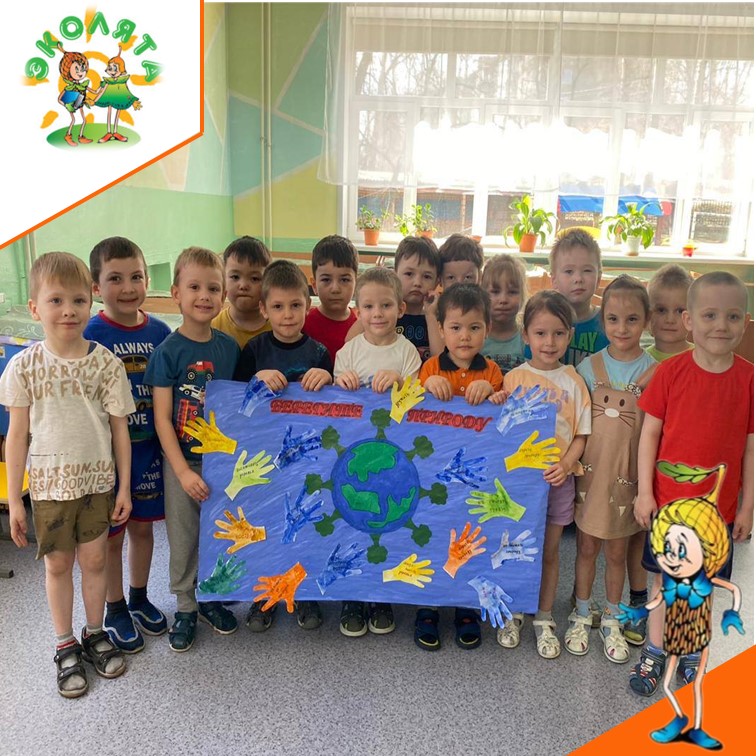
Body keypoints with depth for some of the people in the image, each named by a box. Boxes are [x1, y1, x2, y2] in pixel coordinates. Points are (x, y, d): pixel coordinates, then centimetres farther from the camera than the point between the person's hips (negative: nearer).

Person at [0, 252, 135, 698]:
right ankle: (66, 647, 30)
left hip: (97, 481, 0)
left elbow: (120, 429, -3)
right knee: (57, 564, 12)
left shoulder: (106, 362, -8)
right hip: (49, 482, 0)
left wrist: (124, 487, -2)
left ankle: (95, 635, 33)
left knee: (94, 560, 11)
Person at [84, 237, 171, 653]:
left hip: (150, 448, 3)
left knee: (143, 525, 18)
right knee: (111, 533, 11)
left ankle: (139, 598, 38)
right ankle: (115, 609, 31)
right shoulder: (90, 335, -13)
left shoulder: (159, 331, -2)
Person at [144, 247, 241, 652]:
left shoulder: (229, 347, 0)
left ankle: (211, 597, 35)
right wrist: (183, 471, -16)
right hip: (182, 461, -3)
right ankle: (185, 607, 29)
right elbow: (162, 418, -12)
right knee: (183, 538, 10)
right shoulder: (168, 350, -11)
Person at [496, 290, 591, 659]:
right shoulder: (513, 378, -3)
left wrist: (565, 464, -16)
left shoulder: (572, 381, -2)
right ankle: (513, 613, 30)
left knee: (549, 551, 12)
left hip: (557, 478, 0)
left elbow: (581, 434, -1)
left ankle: (544, 619, 28)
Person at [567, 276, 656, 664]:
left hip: (628, 473, 0)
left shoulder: (654, 372, -6)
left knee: (617, 552, 13)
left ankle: (611, 620, 33)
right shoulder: (588, 367, -4)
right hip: (591, 469, 1)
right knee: (587, 546, 13)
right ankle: (581, 615, 32)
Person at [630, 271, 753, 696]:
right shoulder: (671, 371, -9)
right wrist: (644, 491, -6)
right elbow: (650, 432, -4)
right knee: (664, 580, 13)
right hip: (668, 499, 0)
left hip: (718, 506, 1)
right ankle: (655, 654, 31)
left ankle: (691, 657, 34)